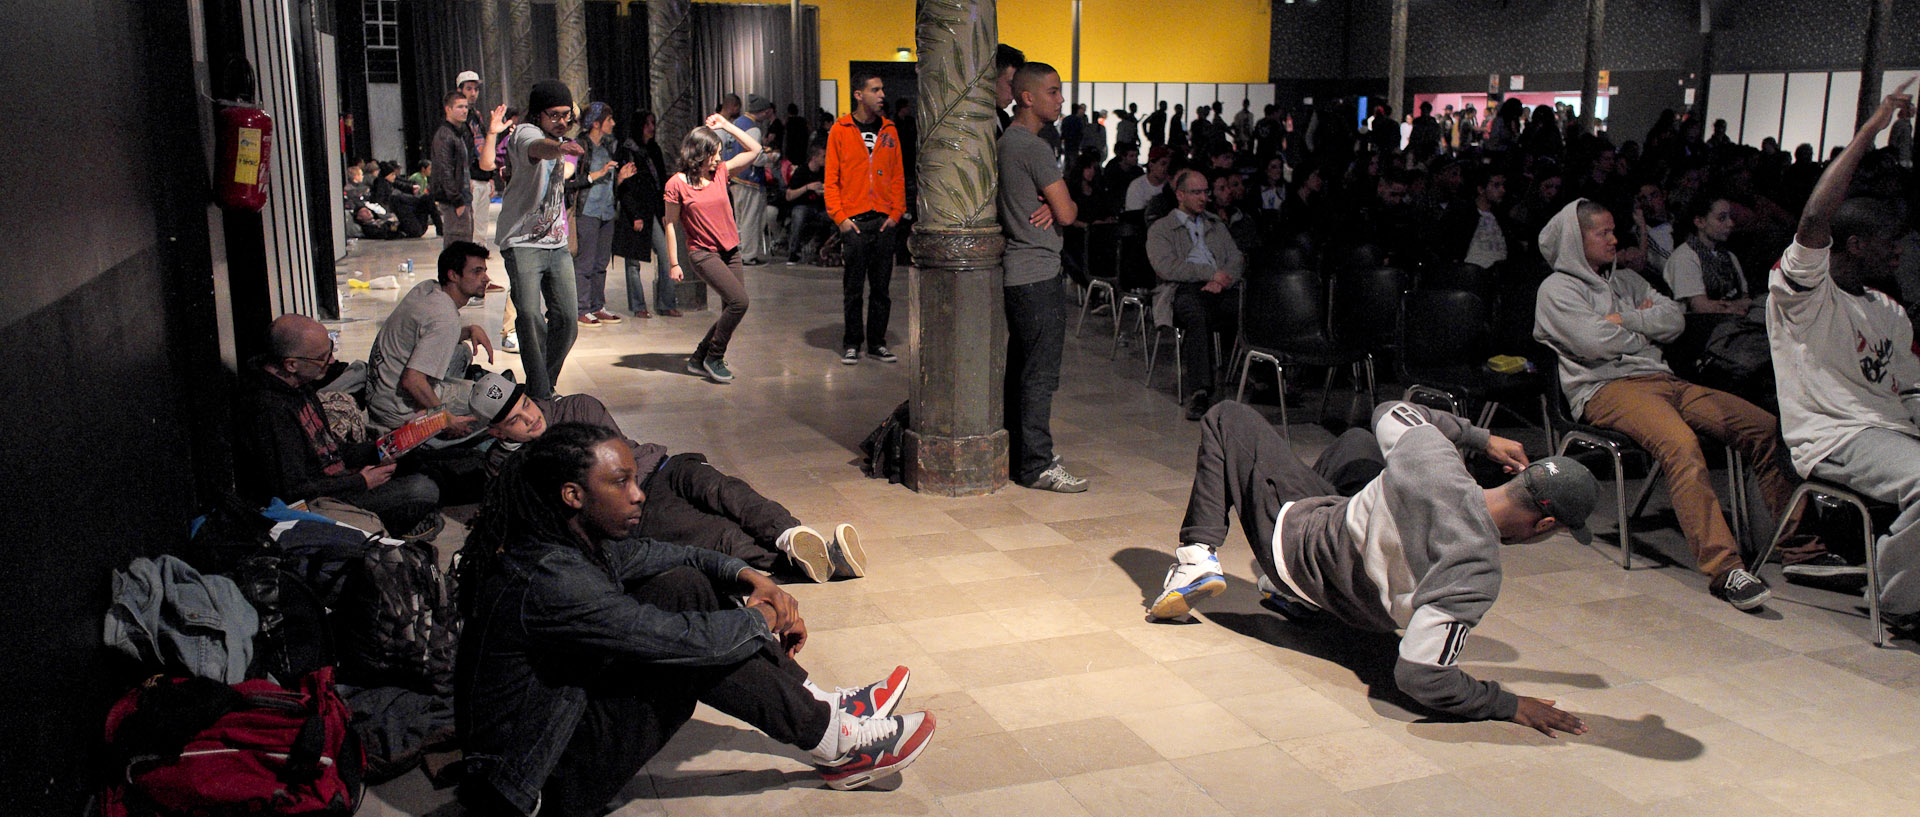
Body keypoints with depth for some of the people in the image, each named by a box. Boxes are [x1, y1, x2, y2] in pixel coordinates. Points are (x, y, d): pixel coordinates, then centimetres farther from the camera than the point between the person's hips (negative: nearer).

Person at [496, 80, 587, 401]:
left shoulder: (558, 141, 14)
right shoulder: (525, 133, -12)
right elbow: (537, 148, -39)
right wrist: (560, 147, -59)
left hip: (557, 244, 8)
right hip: (522, 243, -7)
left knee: (566, 320, 3)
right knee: (531, 317, -19)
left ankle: (546, 385, 19)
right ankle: (540, 396, -17)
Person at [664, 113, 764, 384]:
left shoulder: (720, 172, 5)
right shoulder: (677, 184, -8)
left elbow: (754, 149, 9)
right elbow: (671, 224, -2)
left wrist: (726, 126, 4)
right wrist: (673, 263, -3)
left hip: (730, 250, 6)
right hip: (703, 252, -6)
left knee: (732, 310, 4)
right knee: (739, 301, -20)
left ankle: (699, 359, 19)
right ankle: (714, 357, -4)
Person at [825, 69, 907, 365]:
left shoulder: (889, 130, 10)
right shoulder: (840, 130, 1)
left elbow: (898, 176, 11)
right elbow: (831, 178, 0)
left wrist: (897, 213, 1)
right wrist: (839, 216, -8)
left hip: (885, 221, 3)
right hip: (854, 222, -3)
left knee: (881, 287, 6)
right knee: (853, 288, 2)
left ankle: (877, 342, 16)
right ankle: (852, 343, 13)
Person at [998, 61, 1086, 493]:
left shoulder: (1007, 142, 16)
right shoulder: (1033, 147, -15)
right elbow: (1067, 213, -16)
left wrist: (1050, 206, -3)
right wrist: (1065, 206, 7)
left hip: (1015, 273, 10)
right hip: (1038, 272, -10)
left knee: (1020, 369, 15)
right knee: (1041, 373, -6)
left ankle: (1015, 456, 23)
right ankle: (1036, 465, -1)